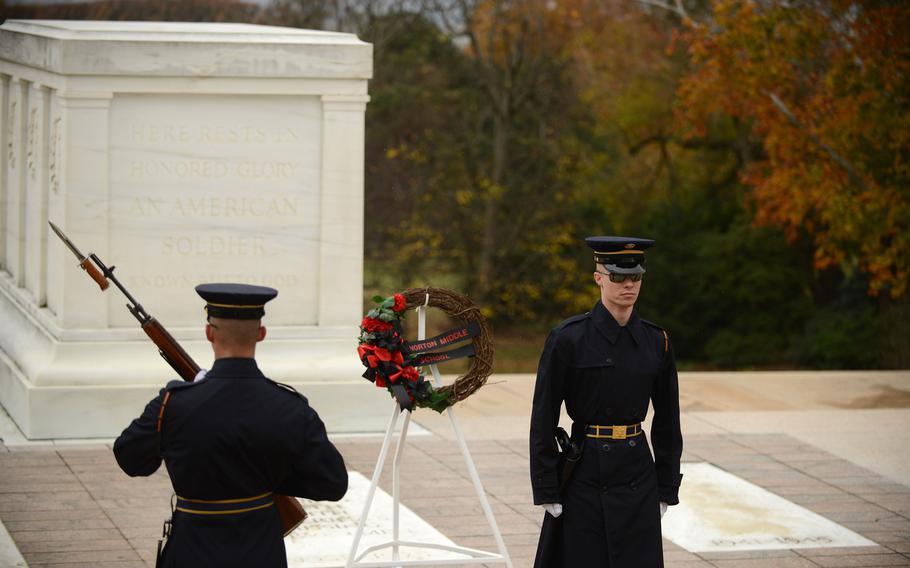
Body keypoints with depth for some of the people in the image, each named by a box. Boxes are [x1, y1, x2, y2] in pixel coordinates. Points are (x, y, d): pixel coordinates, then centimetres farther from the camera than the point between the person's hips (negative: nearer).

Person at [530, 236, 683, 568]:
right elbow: (543, 419, -8)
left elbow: (668, 420, 10)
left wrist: (666, 490, 7)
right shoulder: (567, 339, -9)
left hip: (637, 477, 3)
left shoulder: (655, 341, 3)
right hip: (584, 477, -3)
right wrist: (546, 492, -10)